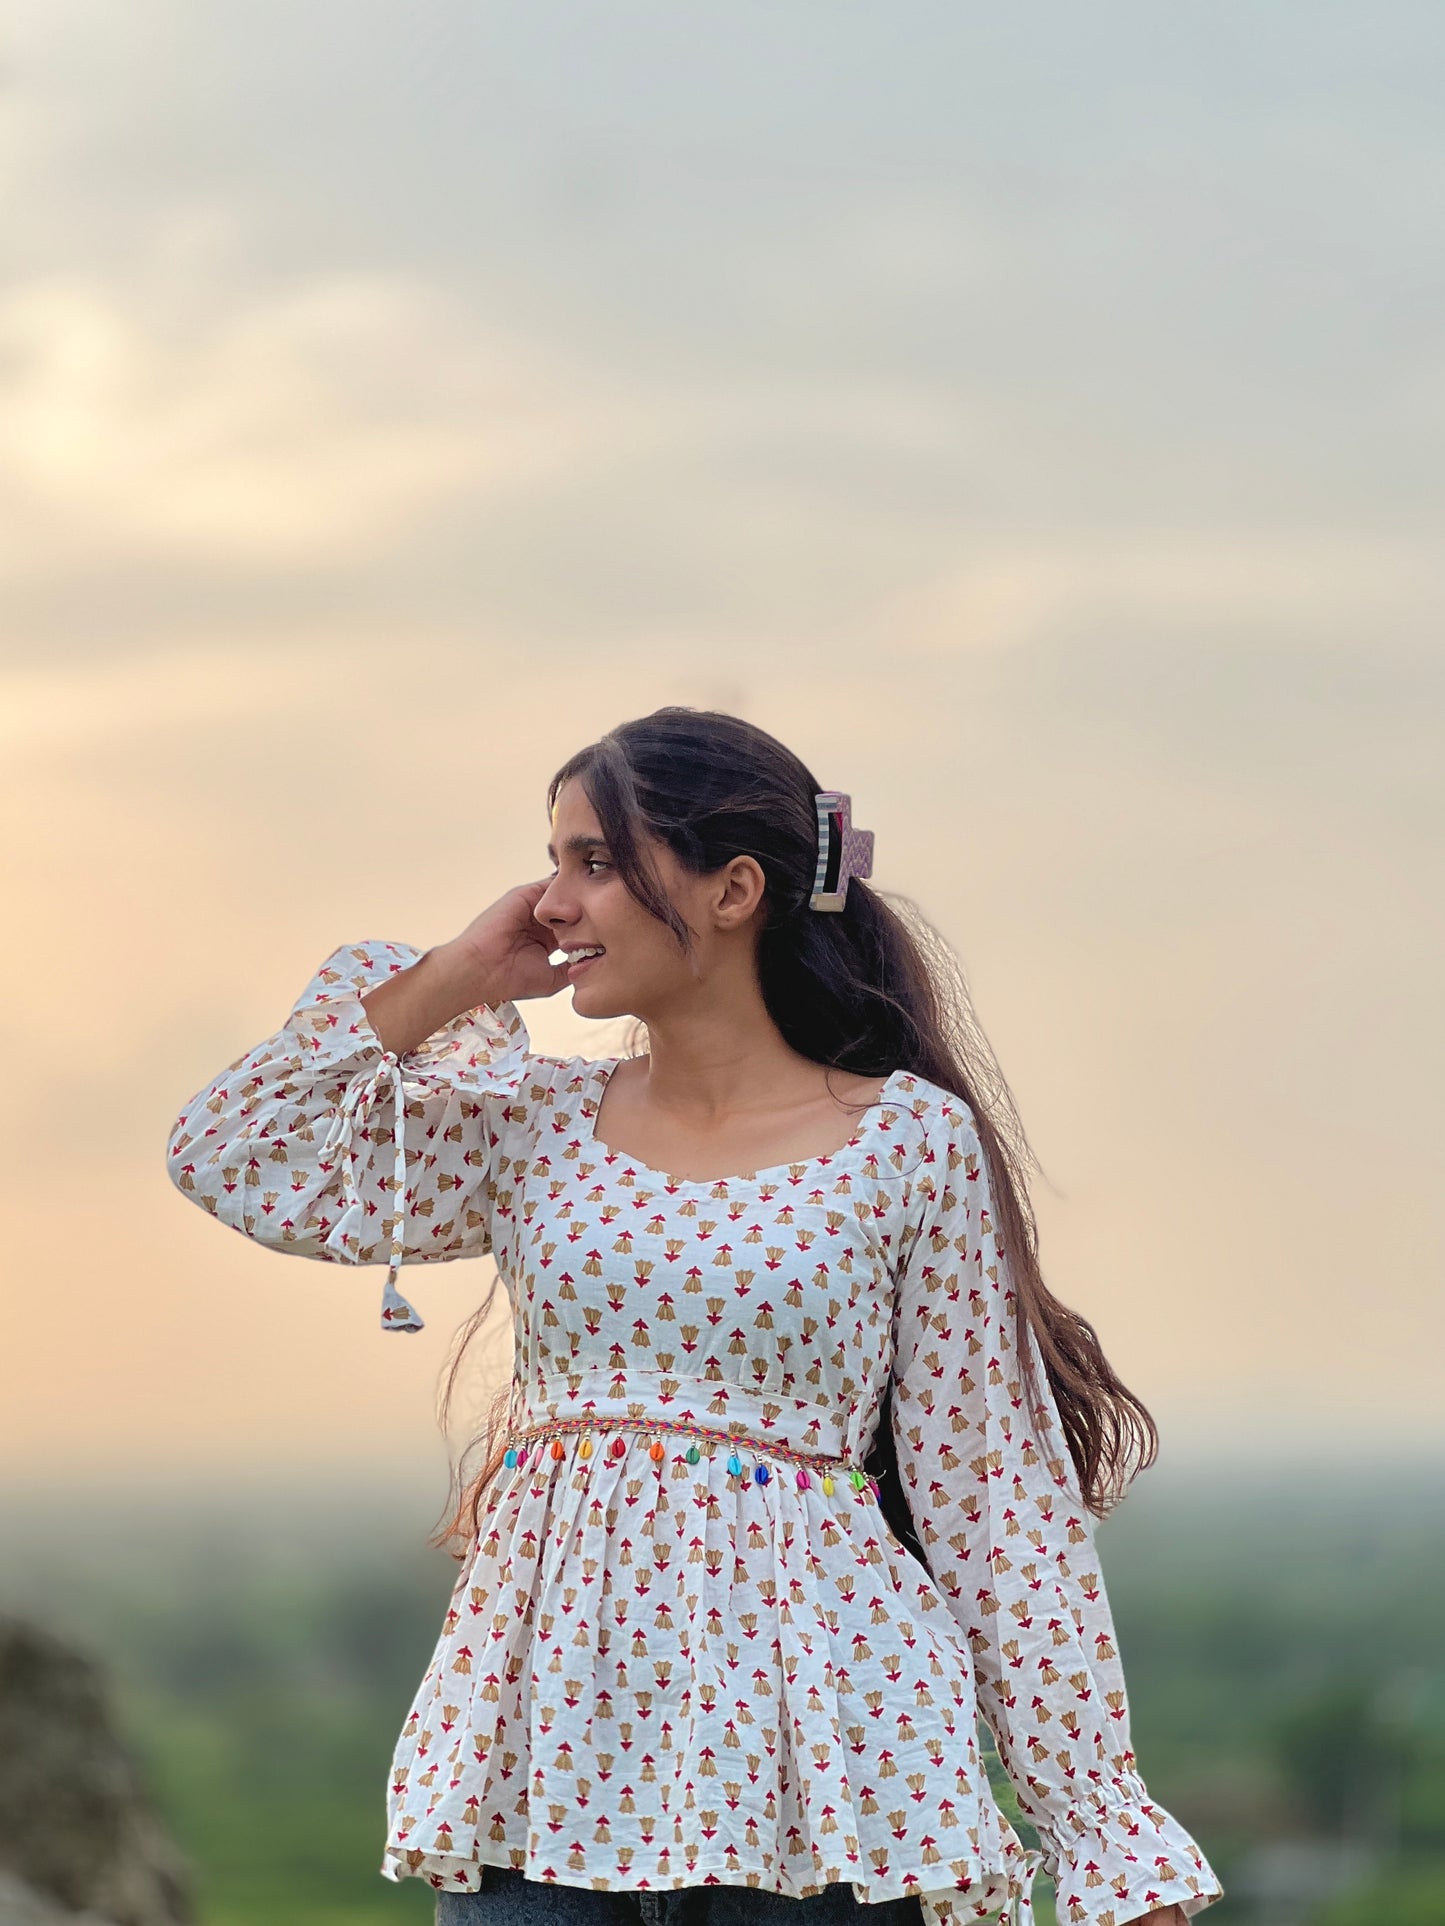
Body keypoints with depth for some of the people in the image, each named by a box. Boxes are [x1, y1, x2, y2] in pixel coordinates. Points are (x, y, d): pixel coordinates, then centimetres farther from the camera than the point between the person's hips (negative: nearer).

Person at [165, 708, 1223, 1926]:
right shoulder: (537, 1128, 10)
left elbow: (997, 1488, 0)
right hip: (548, 1761, 3)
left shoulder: (910, 1143, 0)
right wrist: (450, 981, 4)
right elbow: (240, 1163, 6)